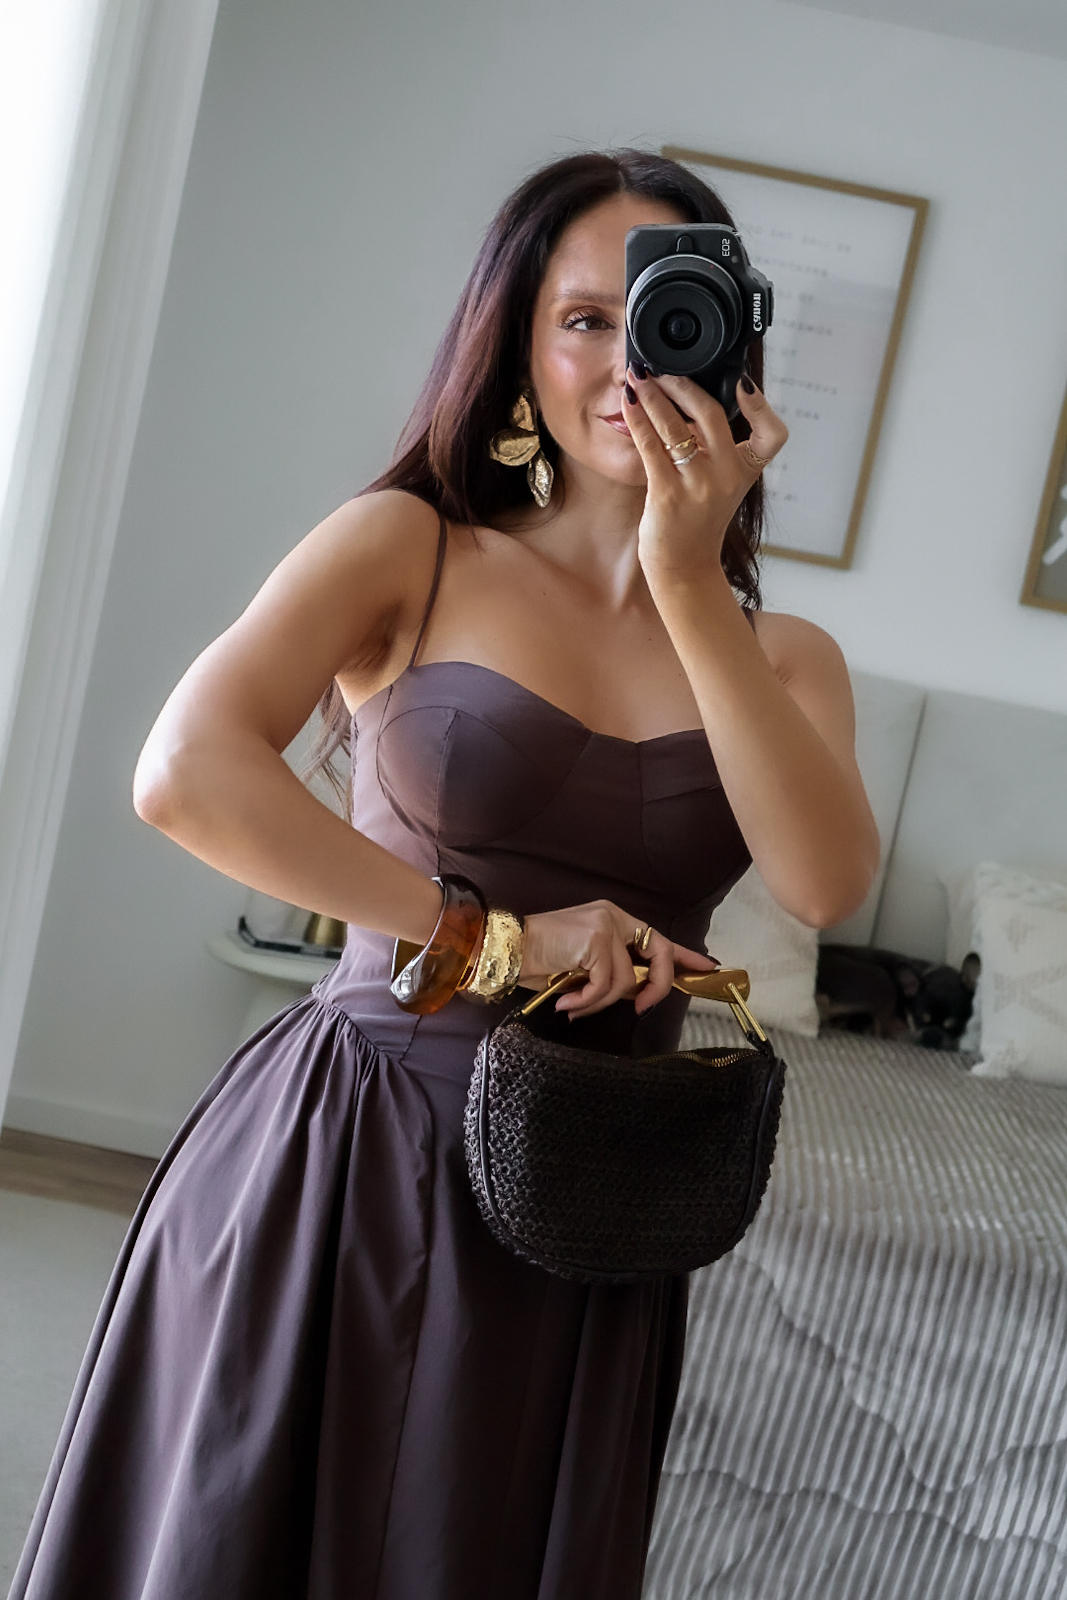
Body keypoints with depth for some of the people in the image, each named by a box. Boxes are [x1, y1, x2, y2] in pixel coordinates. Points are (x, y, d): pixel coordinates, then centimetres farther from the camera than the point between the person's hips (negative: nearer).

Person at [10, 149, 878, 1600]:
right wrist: (490, 936, -16)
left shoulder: (782, 655, 6)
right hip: (343, 1163, -2)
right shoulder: (411, 546, -3)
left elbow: (828, 881, -13)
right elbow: (184, 774, -17)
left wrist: (690, 582, -16)